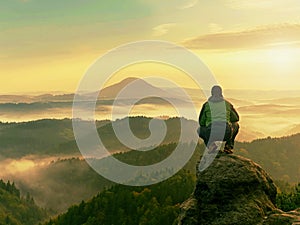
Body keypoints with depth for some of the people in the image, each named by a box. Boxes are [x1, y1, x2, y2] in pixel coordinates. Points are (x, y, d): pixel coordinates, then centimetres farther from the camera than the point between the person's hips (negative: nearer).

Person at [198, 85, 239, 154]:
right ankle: (228, 146, 17)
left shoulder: (206, 105, 14)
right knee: (236, 125, 35)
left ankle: (210, 144, 4)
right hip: (226, 134, 1)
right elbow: (236, 118, 30)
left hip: (211, 134, -1)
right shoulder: (227, 104, 18)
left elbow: (201, 122, 18)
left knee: (200, 130, 34)